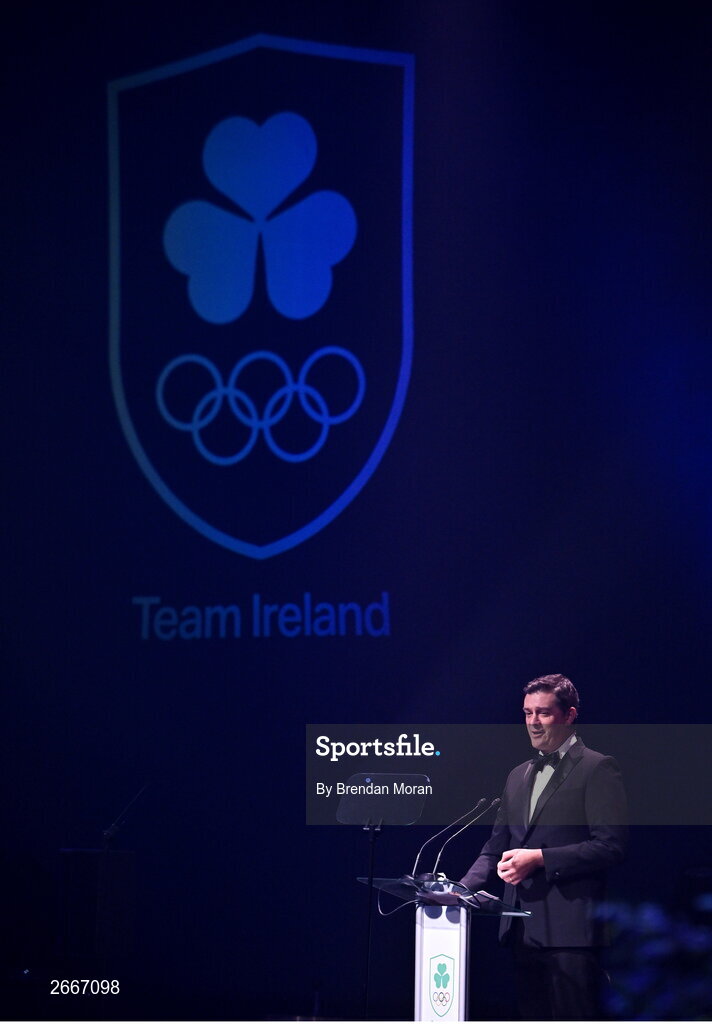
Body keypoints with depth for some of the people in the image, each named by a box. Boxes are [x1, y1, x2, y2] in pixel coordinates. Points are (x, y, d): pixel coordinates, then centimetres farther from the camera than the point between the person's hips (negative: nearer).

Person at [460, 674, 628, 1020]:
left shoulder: (597, 769, -2)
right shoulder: (519, 776, 21)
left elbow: (611, 845, -10)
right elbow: (496, 846, 22)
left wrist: (540, 859, -15)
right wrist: (463, 888, 4)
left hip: (570, 928, -7)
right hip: (524, 928, 7)